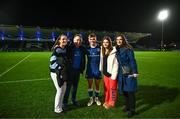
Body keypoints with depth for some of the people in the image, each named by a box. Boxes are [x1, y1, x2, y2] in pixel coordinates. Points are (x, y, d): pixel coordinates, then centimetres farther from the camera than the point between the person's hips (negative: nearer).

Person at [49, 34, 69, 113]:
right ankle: (57, 109, 19)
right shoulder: (56, 49, -16)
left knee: (64, 89, 13)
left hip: (63, 72, 7)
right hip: (56, 73, -7)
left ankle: (60, 106, 32)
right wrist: (59, 69, -17)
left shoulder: (65, 49, 7)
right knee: (60, 90, 0)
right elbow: (53, 61, -20)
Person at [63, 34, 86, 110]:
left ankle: (74, 100, 33)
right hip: (70, 70, -4)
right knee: (68, 86, 3)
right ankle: (65, 102, 17)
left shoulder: (82, 49, 2)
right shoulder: (70, 48, -10)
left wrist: (82, 69, 6)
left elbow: (84, 60, 10)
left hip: (78, 70, 4)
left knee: (75, 86, 16)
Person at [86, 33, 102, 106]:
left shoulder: (99, 48, -7)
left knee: (97, 85, 12)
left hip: (97, 70, -1)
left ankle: (97, 98, 32)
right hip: (89, 70, 1)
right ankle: (91, 98, 28)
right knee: (90, 85, 10)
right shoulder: (87, 49, -1)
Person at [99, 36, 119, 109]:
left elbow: (116, 64, -16)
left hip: (112, 73, -6)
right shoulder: (102, 51, 6)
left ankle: (111, 103, 23)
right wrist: (101, 70, 9)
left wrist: (114, 75, -16)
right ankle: (106, 101, 32)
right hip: (105, 73, 6)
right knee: (106, 88, 16)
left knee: (112, 88, 7)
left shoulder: (114, 52, -15)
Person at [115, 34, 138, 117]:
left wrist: (134, 72, -18)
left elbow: (132, 61, -14)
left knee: (130, 91, 0)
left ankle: (132, 110, 16)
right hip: (121, 73, 6)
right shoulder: (117, 50, 9)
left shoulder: (128, 49, -11)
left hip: (129, 73, -6)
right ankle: (127, 106, 33)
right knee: (124, 90, 14)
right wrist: (118, 72, 15)